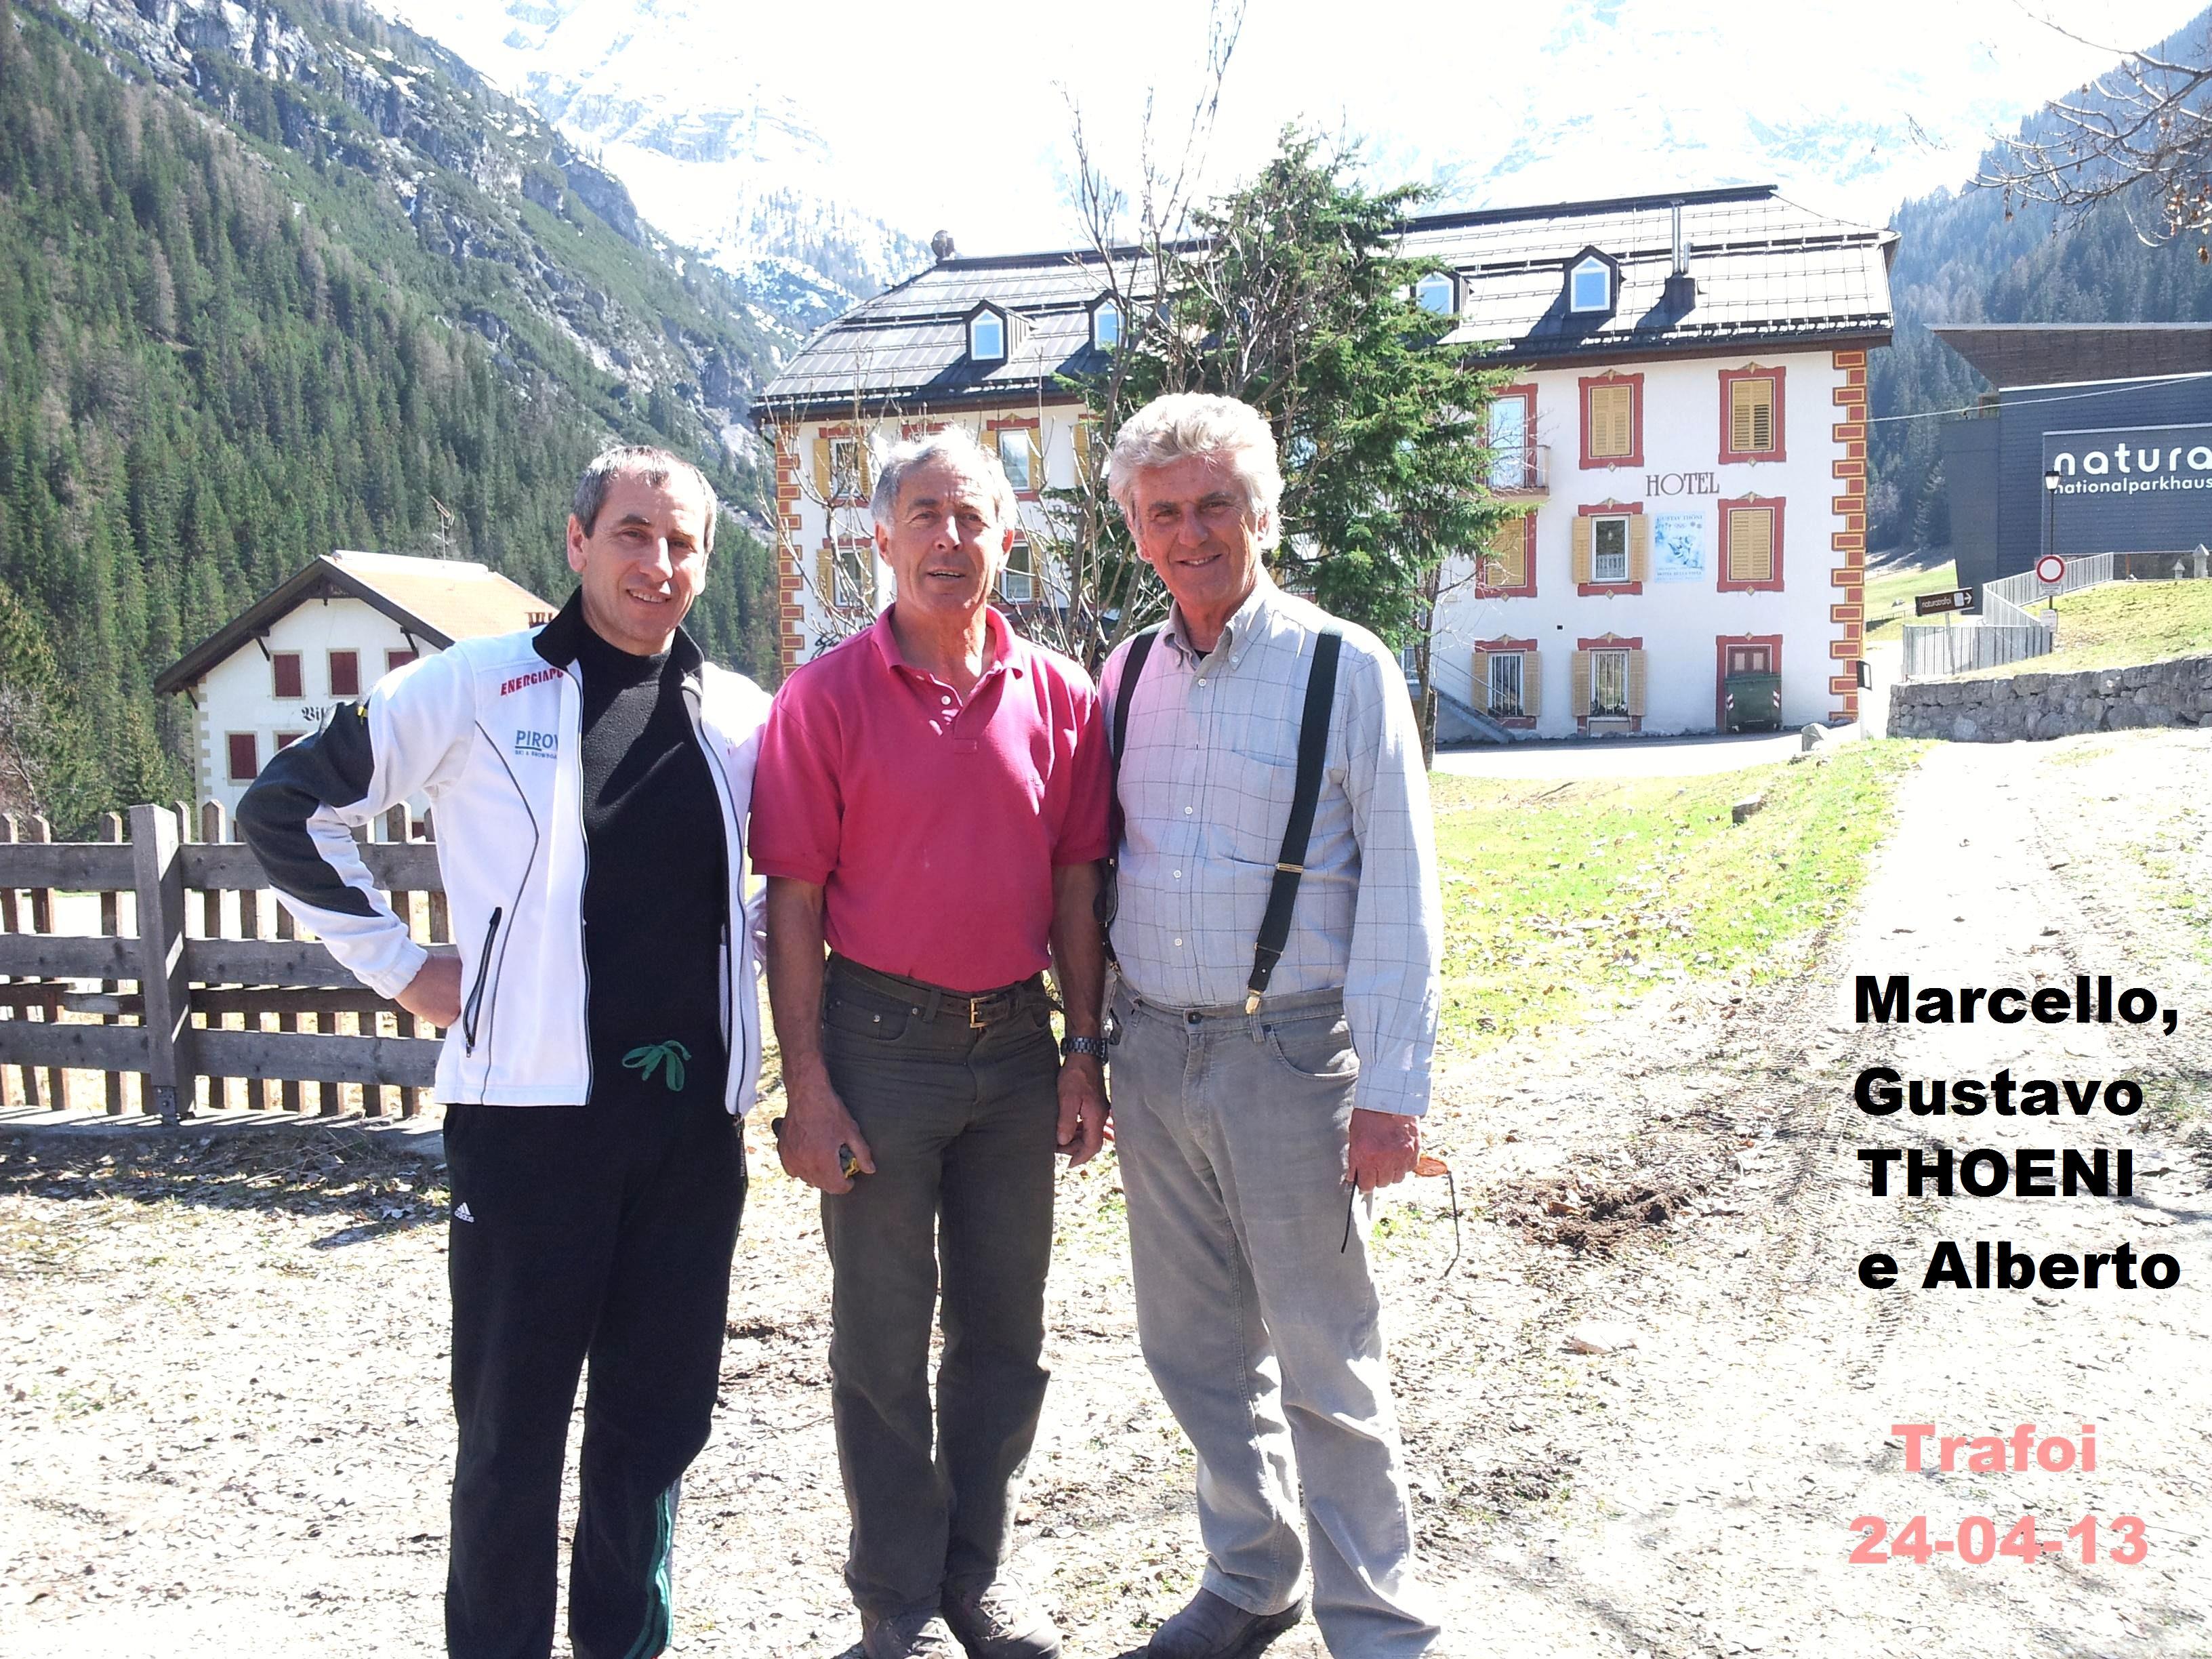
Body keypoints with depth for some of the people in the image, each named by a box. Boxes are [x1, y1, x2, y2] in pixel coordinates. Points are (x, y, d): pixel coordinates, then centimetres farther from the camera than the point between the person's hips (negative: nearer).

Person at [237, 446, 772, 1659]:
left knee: (660, 1412, 13)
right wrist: (398, 966, -1)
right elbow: (286, 809, 1)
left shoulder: (739, 714, 9)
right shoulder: (475, 689, -2)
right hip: (532, 1104, -3)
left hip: (694, 1114, 4)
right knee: (512, 1424, 6)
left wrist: (744, 950, 11)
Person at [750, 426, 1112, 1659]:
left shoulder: (1058, 694, 3)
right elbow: (795, 901, -7)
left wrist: (1084, 1053, 3)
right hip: (881, 1042, -3)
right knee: (883, 1337, 9)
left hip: (1016, 1045, 3)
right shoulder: (827, 697, -6)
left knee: (1006, 1326, 14)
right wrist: (808, 1085, -11)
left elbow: (1075, 884, 6)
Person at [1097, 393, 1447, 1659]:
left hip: (1288, 1054, -5)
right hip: (1152, 1054, 5)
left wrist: (1392, 1094, -13)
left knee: (1327, 1365, 3)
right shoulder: (1126, 675, 9)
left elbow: (1399, 896, -8)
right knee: (1197, 1351, 15)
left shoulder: (1346, 668, -5)